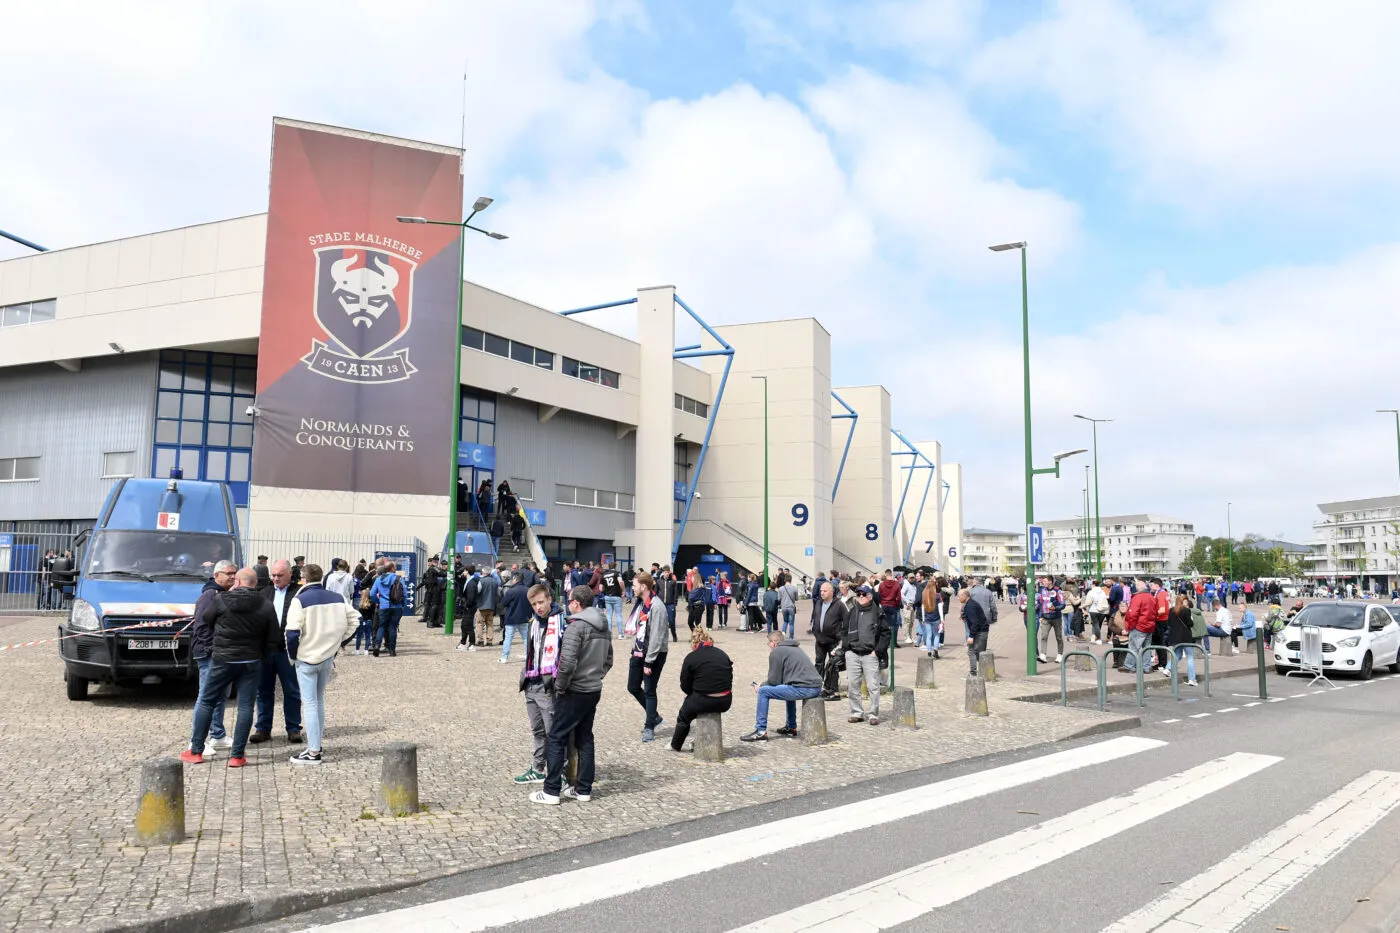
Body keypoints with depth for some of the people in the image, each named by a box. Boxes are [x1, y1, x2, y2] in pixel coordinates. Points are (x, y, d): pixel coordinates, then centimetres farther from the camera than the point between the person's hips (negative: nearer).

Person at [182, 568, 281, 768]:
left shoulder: (220, 600, -8)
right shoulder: (266, 606, -3)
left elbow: (206, 622, 6)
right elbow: (274, 639, -2)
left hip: (223, 660, -1)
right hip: (251, 663, 1)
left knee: (206, 702, 13)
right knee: (246, 707, 5)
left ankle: (196, 751, 17)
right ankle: (237, 755, 4)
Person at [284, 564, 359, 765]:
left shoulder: (300, 600, -13)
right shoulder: (337, 598, 3)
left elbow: (292, 632, -19)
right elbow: (353, 621, 6)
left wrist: (292, 654, -4)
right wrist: (338, 643, 11)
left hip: (307, 658, -5)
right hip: (328, 657, 5)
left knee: (310, 704, 0)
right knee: (319, 701, 19)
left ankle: (313, 752, 0)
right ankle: (316, 744, 27)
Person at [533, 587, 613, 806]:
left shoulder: (575, 627, -18)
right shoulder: (603, 628, 8)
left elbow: (567, 663, -25)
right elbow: (608, 661, 17)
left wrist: (560, 687, -12)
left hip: (574, 692, -8)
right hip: (594, 691, 8)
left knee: (557, 738, 1)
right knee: (585, 738, 15)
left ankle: (551, 791, 4)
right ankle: (584, 789, 19)